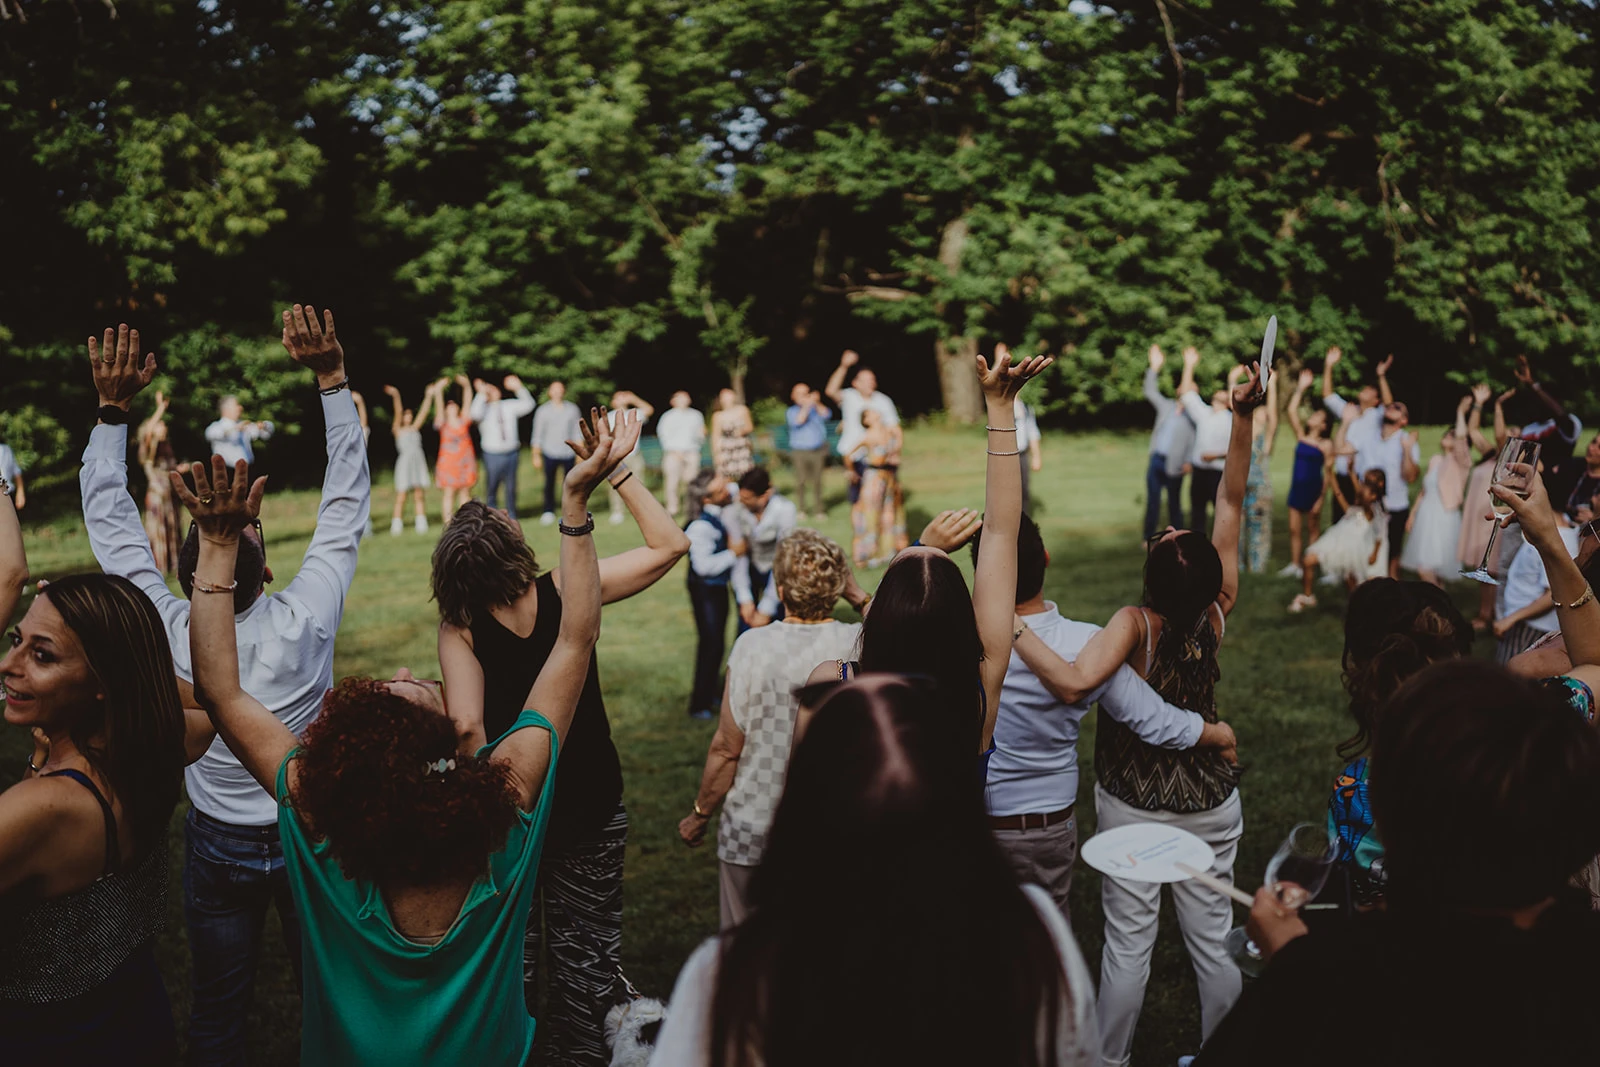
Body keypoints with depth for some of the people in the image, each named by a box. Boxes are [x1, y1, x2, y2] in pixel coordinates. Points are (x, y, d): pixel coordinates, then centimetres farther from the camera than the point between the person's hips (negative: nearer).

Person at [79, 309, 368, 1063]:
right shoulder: (305, 625, -24)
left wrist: (112, 407, -10)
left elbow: (108, 518, -12)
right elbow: (346, 504, -17)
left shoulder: (169, 635, -22)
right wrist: (331, 378, -17)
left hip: (217, 847, 1)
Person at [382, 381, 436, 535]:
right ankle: (396, 525, 0)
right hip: (404, 462, -4)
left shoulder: (415, 428, 13)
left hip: (418, 461, 4)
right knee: (401, 496, -4)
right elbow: (398, 413, -13)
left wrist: (429, 396, 2)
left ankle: (421, 523, 8)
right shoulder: (397, 430, 0)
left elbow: (423, 412, 8)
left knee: (418, 495, 6)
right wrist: (396, 397, -27)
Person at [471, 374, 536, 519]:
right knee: (492, 488, 1)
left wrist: (519, 388, -1)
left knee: (511, 488, 9)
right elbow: (475, 414, -23)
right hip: (493, 455, -3)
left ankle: (511, 516, 19)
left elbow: (528, 405, 8)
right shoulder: (483, 408, -2)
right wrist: (481, 394, -22)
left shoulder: (509, 406, 11)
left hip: (512, 453, 3)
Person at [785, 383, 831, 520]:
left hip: (818, 450, 1)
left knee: (816, 481, 2)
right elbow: (798, 421, -16)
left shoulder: (816, 409, 9)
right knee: (801, 481, -5)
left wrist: (817, 403, -21)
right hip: (800, 452, -1)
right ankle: (801, 511, 1)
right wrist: (806, 406, -24)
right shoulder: (791, 412, 4)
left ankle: (818, 510, 8)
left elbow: (827, 415, -8)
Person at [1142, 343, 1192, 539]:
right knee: (1152, 500, 5)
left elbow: (1195, 441, -11)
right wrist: (1154, 368, 2)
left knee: (1174, 503, 6)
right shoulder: (1167, 407, 12)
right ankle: (1149, 537, 11)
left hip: (1174, 465, -4)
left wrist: (1189, 460, -27)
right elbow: (1150, 391, 14)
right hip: (1156, 460, 4)